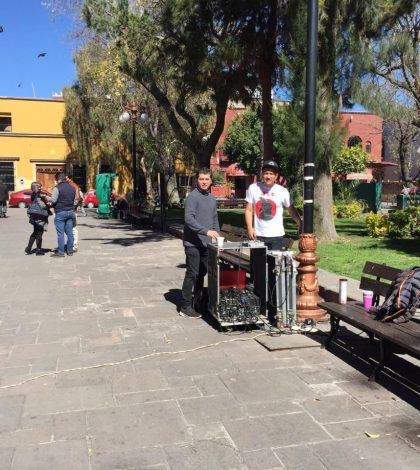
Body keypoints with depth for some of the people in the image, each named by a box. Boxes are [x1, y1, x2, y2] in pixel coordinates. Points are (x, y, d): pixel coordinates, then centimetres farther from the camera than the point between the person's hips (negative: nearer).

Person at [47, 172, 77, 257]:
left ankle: (60, 252, -2)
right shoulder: (72, 188, 11)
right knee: (70, 232, 10)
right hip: (70, 212, 6)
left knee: (60, 233, -3)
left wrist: (47, 197, 2)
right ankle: (70, 251, 15)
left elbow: (53, 199, -14)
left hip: (60, 212, -6)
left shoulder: (57, 188, -11)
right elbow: (75, 200, 15)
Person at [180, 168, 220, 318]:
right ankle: (186, 307, 3)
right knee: (192, 274, -5)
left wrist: (217, 234, 12)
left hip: (206, 243, 8)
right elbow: (189, 219, -22)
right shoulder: (193, 196, -12)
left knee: (202, 273, 13)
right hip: (193, 243, -8)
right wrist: (206, 231, -30)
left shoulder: (211, 198, 14)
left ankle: (198, 301, 26)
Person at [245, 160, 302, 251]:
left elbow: (291, 210, 4)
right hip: (258, 235, 1)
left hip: (276, 235, -1)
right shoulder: (253, 188, 0)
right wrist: (250, 228, -9)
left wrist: (300, 224, -9)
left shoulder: (283, 191, -2)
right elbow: (248, 210, 2)